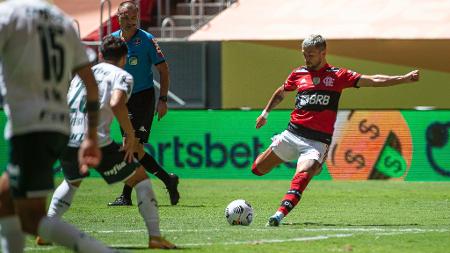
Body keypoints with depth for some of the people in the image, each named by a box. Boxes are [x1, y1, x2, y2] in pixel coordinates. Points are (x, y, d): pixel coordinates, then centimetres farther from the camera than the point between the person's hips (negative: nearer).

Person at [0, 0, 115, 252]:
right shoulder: (63, 20, 18)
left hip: (28, 129, -8)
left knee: (31, 219, -8)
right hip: (61, 127, 8)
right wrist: (92, 137, 22)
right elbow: (91, 84, 17)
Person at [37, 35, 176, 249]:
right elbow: (116, 103, -16)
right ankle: (155, 237, 0)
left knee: (72, 182, 35)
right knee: (140, 177, 8)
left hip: (64, 141, 6)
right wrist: (130, 134, -7)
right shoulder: (122, 76, 5)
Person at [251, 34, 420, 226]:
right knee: (258, 169, 8)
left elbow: (372, 81, -1)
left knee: (303, 175, -27)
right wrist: (265, 113, 33)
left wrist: (405, 79, -7)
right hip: (292, 133, 4)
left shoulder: (338, 76, 2)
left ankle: (280, 214, -35)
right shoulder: (298, 74, 9)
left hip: (318, 141, -4)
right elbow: (281, 92, 29)